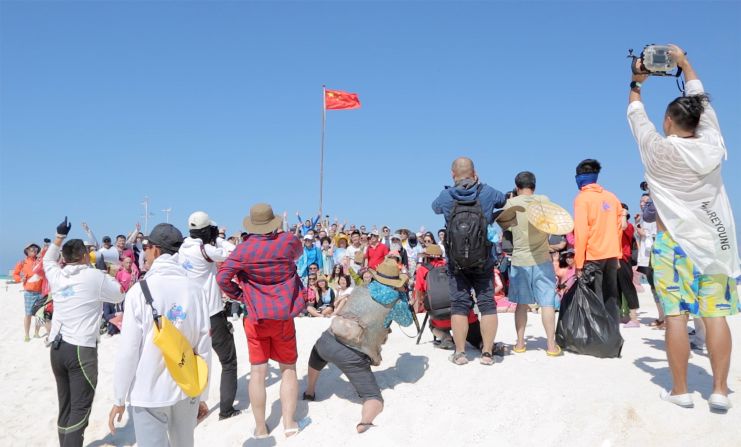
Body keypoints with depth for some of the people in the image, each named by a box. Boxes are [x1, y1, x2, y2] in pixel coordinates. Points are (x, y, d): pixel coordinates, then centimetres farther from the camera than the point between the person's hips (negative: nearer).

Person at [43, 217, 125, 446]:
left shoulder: (56, 276, 6)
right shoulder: (96, 277, -8)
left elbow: (48, 260, 29)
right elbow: (119, 295, 7)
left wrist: (60, 236, 33)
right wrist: (106, 276, 21)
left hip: (57, 347, 6)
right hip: (82, 349, -6)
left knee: (65, 405, 14)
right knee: (80, 408, -4)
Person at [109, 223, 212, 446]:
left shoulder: (140, 290, -11)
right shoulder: (196, 290, -5)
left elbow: (128, 350, -11)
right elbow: (204, 346, -3)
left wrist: (119, 398, 0)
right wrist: (202, 393, 8)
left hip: (149, 392, -3)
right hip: (187, 389, 3)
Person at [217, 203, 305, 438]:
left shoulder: (244, 249, -10)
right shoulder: (289, 241, -6)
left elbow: (222, 277, -14)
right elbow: (298, 253, 18)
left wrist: (239, 295, 1)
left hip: (256, 316, -1)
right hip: (284, 315, 1)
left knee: (258, 371, 8)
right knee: (288, 368, 13)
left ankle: (260, 427, 13)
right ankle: (289, 423, 9)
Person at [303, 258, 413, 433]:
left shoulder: (360, 290, 12)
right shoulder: (396, 304, 1)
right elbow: (407, 321, 21)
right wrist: (402, 294, 28)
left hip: (328, 341, 4)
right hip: (353, 357, -4)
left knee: (318, 352, 40)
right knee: (374, 398, 1)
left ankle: (310, 391, 53)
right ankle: (365, 422, -31)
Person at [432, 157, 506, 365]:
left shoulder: (445, 196, -4)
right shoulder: (487, 192, -4)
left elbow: (435, 208, 18)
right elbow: (504, 200, 16)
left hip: (456, 261, 0)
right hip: (484, 261, 0)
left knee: (459, 305, 5)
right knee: (487, 304, 6)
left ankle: (460, 353, 8)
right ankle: (487, 353, 8)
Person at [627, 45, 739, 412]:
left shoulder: (659, 150, -8)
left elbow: (636, 116, 9)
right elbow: (700, 99, 16)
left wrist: (636, 84, 26)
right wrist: (684, 62, 29)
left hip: (675, 241, -3)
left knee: (676, 314, 0)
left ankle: (680, 389, 5)